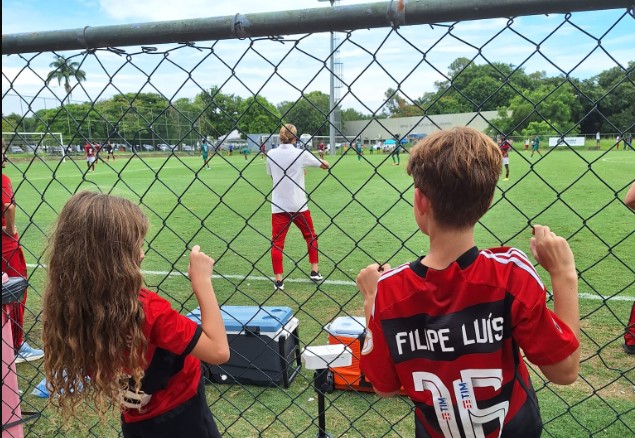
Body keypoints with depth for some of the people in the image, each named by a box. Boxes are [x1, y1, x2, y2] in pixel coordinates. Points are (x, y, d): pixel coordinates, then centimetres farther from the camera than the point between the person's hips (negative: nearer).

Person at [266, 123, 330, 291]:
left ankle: (278, 280, 1)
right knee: (311, 236, 19)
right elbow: (326, 165, 3)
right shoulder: (302, 154, -7)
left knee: (277, 242, 5)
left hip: (278, 206, 1)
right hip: (299, 205, -1)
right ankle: (314, 271, 23)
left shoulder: (271, 154, 0)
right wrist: (315, 158, 24)